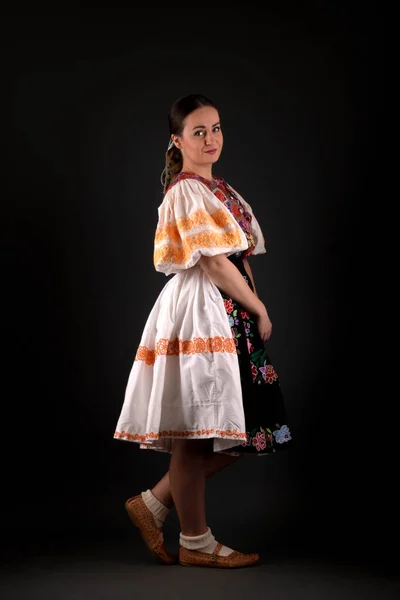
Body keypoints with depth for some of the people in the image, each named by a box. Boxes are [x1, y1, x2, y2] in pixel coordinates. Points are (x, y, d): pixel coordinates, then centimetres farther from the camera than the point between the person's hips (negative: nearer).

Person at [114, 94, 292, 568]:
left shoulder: (217, 188, 18)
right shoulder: (186, 192, -11)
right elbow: (214, 264, -16)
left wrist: (255, 305, 6)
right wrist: (260, 310, -8)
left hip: (228, 313, 10)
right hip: (199, 311, -10)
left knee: (236, 432, 10)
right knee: (193, 435, 1)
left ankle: (154, 504, 20)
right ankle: (195, 542, 15)